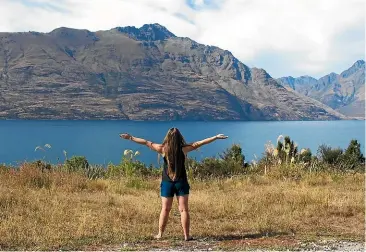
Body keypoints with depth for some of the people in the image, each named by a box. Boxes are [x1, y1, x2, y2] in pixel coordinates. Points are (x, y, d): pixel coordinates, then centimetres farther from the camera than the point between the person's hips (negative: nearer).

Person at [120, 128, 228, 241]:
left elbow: (146, 142, 0)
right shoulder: (184, 149, -8)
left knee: (165, 209, 10)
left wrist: (131, 137, 9)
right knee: (183, 209, 4)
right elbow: (199, 143, -2)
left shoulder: (163, 149, -7)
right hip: (181, 182, -1)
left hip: (167, 183, 1)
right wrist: (216, 137, 6)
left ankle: (160, 234, 13)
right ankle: (186, 235, 4)